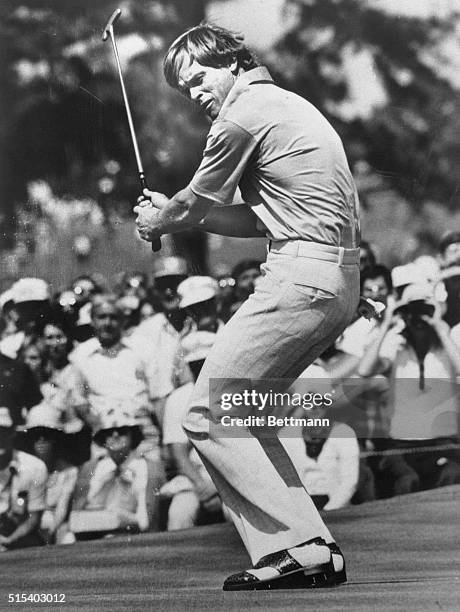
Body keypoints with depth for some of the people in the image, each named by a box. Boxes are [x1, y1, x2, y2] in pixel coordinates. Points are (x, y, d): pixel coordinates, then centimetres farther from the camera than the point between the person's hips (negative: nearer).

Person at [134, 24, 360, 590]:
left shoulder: (242, 116, -7)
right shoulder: (288, 105, 24)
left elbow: (191, 204, 4)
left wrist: (155, 221, 25)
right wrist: (175, 215, 26)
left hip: (302, 277, -10)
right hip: (342, 283, 10)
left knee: (208, 416, -7)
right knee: (240, 416, 15)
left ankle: (302, 548, -14)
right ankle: (310, 549, 8)